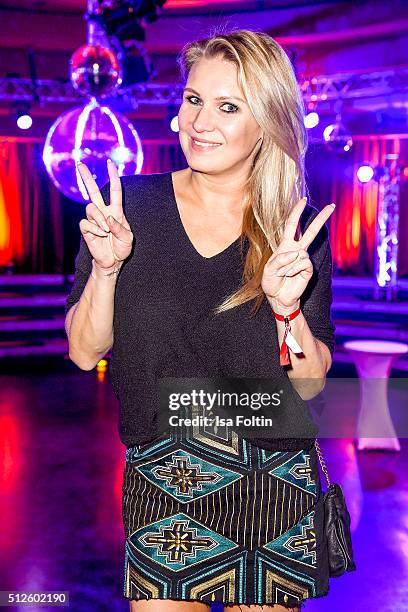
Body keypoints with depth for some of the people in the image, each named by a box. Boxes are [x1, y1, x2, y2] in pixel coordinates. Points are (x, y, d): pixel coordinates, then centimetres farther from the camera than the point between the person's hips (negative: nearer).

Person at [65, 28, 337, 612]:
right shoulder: (131, 204, -5)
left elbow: (310, 383, -4)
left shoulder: (300, 229, -5)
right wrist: (106, 267, -20)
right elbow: (84, 352, -4)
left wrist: (287, 309, -21)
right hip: (161, 484, 0)